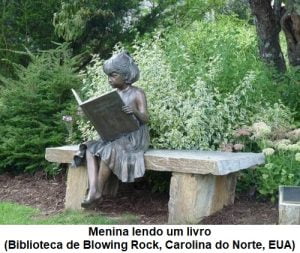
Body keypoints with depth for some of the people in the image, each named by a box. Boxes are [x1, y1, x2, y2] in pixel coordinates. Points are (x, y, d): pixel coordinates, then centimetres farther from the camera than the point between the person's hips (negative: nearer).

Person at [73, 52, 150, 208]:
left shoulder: (137, 94, -5)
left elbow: (145, 119, -12)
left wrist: (135, 111, -34)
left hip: (134, 138, -7)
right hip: (115, 137, 7)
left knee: (109, 150, -32)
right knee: (90, 148, -16)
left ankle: (99, 190, -17)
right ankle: (93, 189, -29)